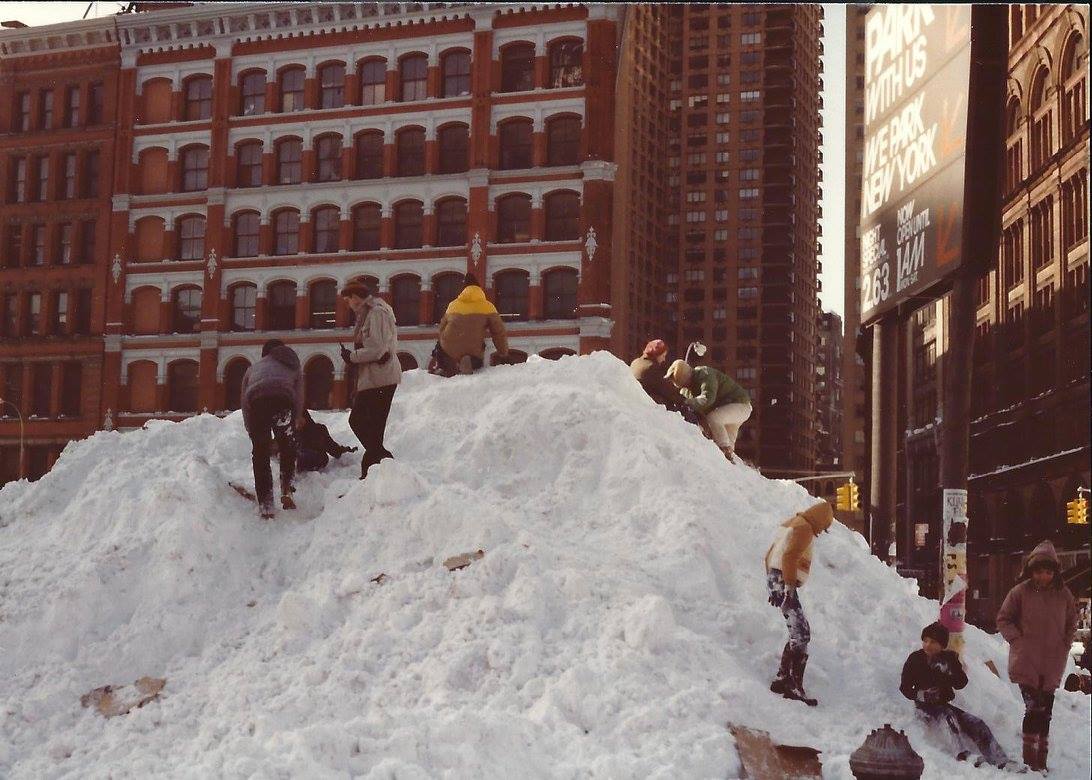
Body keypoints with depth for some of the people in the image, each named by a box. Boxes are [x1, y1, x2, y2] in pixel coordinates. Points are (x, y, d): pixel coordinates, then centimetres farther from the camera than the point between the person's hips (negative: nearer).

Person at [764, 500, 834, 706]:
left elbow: (770, 555, 27)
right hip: (784, 584, -10)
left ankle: (782, 678, 15)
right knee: (801, 633, -14)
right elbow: (790, 557, -21)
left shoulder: (790, 523, 22)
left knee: (798, 633, 14)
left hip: (774, 582, 10)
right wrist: (789, 586, -22)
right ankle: (795, 687, -20)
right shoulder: (804, 528, -8)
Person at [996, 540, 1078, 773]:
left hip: (1052, 665, 4)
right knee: (1034, 708, -13)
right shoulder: (1020, 592, -6)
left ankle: (1041, 758, 21)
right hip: (1027, 663, -4)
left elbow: (1071, 623, 18)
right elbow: (1003, 619, 2)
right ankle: (1030, 756, -5)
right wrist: (1017, 640, -8)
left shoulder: (1063, 594, 4)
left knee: (1045, 712, 10)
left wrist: (1065, 645, 6)